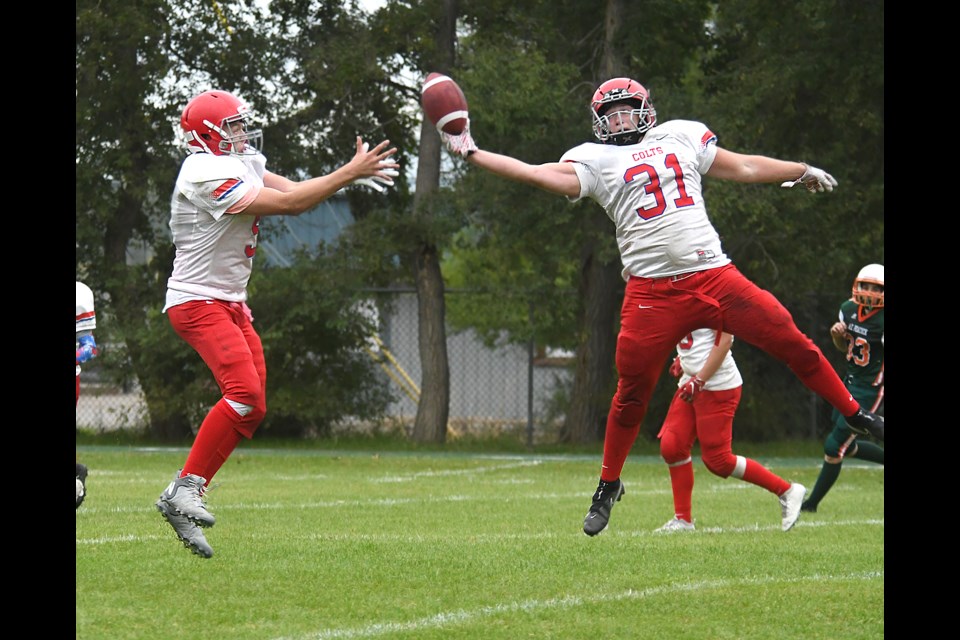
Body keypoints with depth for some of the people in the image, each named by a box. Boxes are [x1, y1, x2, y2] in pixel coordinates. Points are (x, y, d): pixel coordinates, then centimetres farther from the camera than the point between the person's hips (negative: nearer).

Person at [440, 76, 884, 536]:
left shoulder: (682, 137, 16)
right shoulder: (595, 160, 8)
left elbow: (743, 168, 26)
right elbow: (538, 174, -2)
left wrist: (802, 171, 32)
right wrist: (471, 153, -10)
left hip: (713, 277, 2)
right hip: (653, 294, -2)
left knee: (791, 342, -1)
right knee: (632, 392, 0)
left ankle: (854, 415, 17)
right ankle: (608, 485, 18)